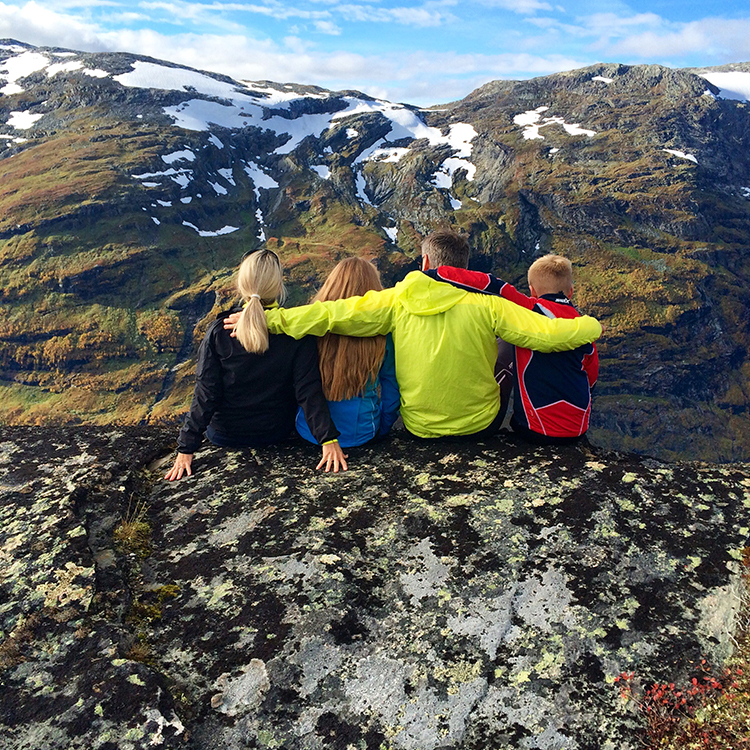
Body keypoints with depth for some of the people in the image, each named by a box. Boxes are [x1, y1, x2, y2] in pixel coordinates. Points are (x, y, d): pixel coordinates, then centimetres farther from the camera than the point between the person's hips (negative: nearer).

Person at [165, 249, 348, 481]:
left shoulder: (219, 331, -19)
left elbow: (205, 395, -17)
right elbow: (309, 392, -23)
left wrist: (186, 448, -12)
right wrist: (328, 439, -20)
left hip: (223, 436, 0)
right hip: (276, 434, 0)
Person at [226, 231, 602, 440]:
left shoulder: (396, 302, -13)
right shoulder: (485, 305, -16)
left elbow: (331, 315, -17)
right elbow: (544, 333, -15)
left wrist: (266, 319, -11)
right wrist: (590, 326, 5)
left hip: (419, 429, 1)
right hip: (480, 426, -1)